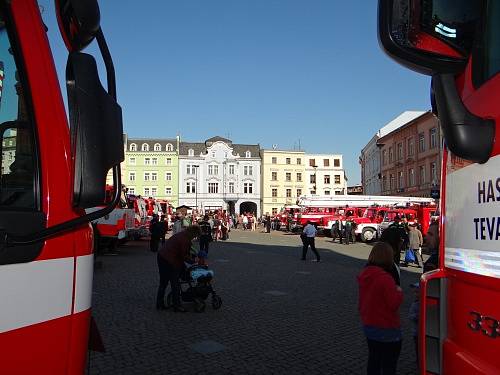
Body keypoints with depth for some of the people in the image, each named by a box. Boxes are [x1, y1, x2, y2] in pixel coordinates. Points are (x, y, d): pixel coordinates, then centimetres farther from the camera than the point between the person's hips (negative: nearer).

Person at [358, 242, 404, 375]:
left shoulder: (364, 275, 0)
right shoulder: (385, 279, -26)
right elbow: (394, 304, -21)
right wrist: (399, 291, -4)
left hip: (368, 326, 7)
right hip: (387, 330, -7)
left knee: (373, 359, 22)